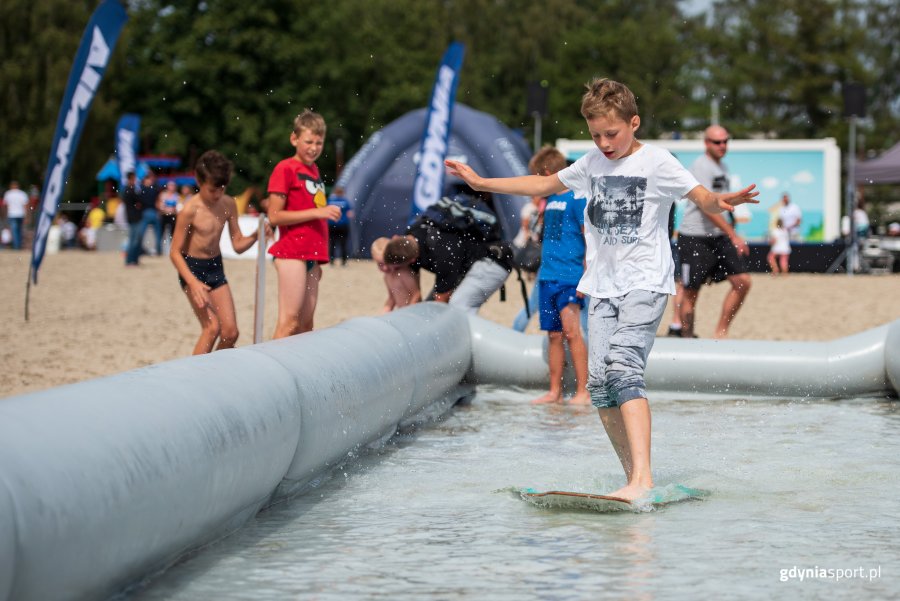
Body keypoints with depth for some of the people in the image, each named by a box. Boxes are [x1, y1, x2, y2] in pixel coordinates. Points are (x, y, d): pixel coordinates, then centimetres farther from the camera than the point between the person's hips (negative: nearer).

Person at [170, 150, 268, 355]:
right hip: (192, 268, -6)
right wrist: (193, 282, -25)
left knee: (230, 332, 0)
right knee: (212, 327, -18)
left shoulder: (228, 205, -2)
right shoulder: (191, 210, -18)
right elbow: (175, 251, -15)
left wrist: (255, 236, -16)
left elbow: (238, 245, 5)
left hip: (216, 268, 6)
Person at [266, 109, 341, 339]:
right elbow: (274, 216, -12)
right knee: (289, 321, -12)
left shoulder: (313, 170, 17)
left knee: (306, 324, 6)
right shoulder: (285, 169, -5)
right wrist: (317, 212, -16)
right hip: (291, 253, -8)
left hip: (312, 255, 8)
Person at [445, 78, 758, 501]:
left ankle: (642, 478, -33)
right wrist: (482, 183, 26)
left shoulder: (656, 162, -4)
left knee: (623, 368, -24)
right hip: (603, 285, 7)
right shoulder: (593, 163, 14)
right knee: (598, 380, -4)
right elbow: (545, 185, 27)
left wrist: (720, 201, -37)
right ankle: (635, 477, 4)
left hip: (645, 283, -6)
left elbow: (702, 197, -13)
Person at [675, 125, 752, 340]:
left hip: (718, 237, 8)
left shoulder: (722, 168, 14)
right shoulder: (701, 167, -14)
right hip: (694, 238, -8)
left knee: (743, 282, -3)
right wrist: (733, 236, -26)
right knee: (690, 293, 0)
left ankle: (720, 333, 7)